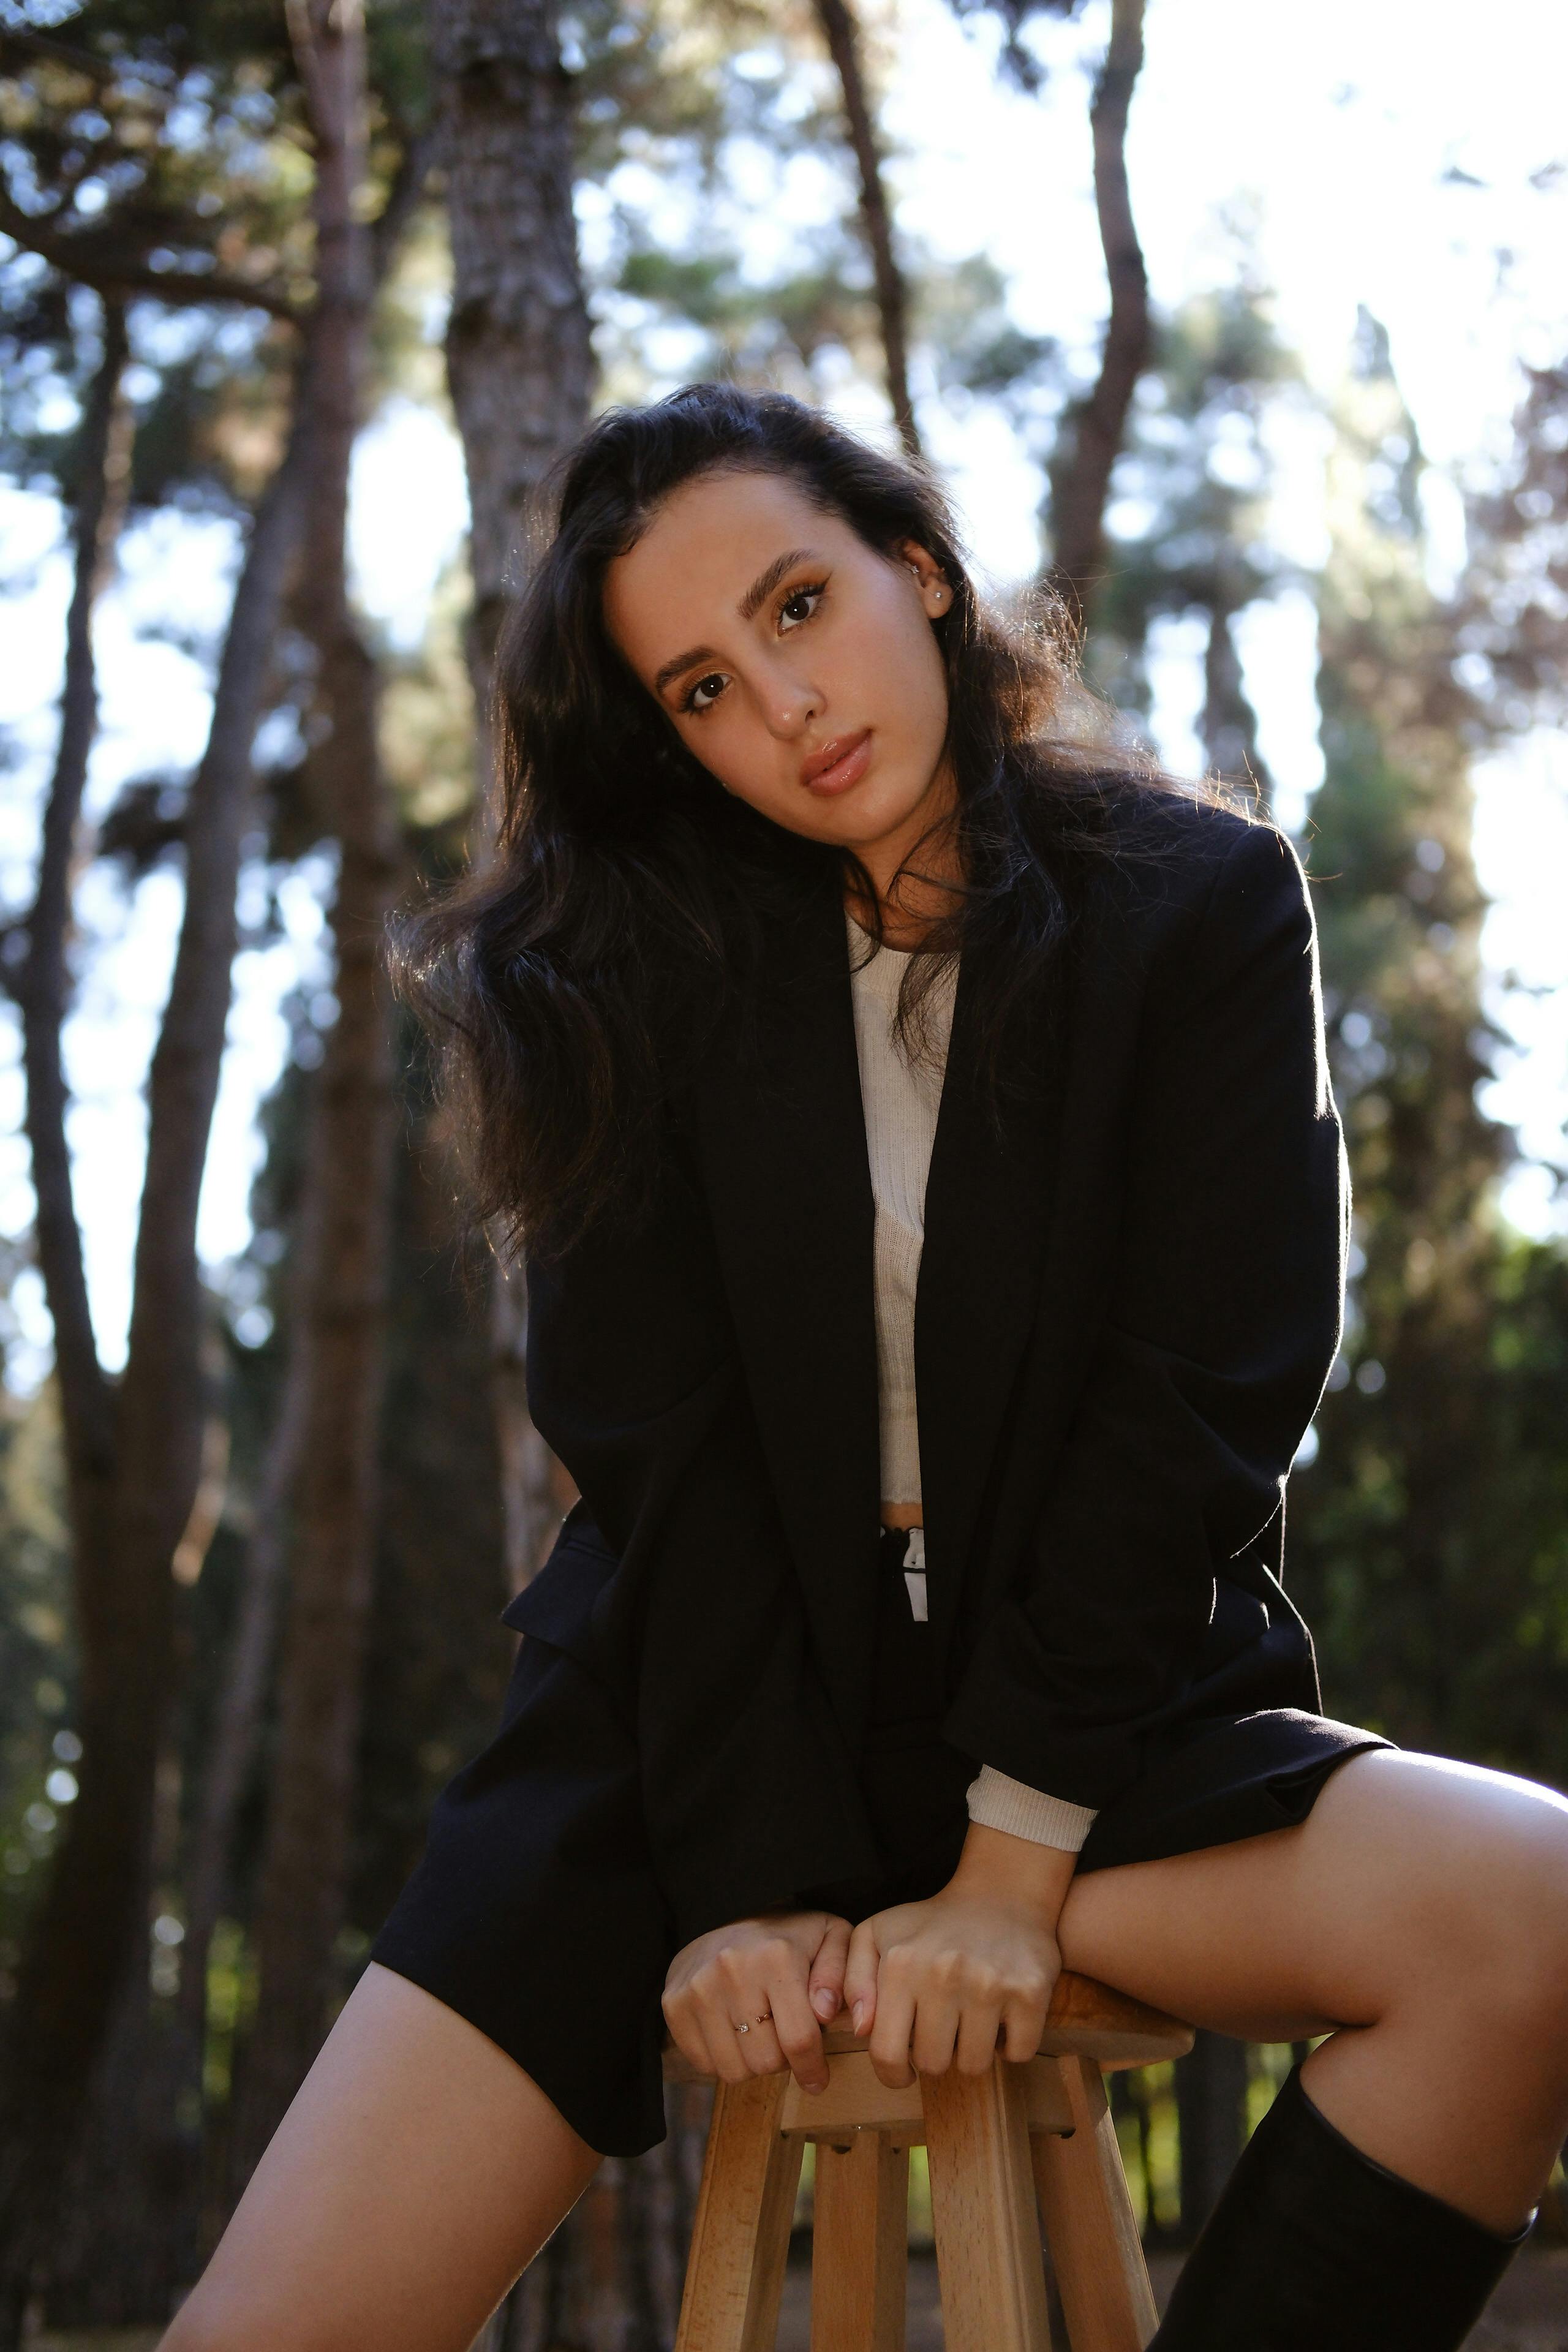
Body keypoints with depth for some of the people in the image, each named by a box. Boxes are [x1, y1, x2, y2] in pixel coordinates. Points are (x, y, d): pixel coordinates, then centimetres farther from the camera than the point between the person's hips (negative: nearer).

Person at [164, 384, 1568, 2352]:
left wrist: (1015, 1861, -16)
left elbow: (1192, 1401, -9)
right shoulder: (639, 956, 2)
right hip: (693, 1722, 1)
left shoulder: (1203, 910, -2)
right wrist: (759, 1876, -15)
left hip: (1085, 1708, 0)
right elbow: (659, 1449, -5)